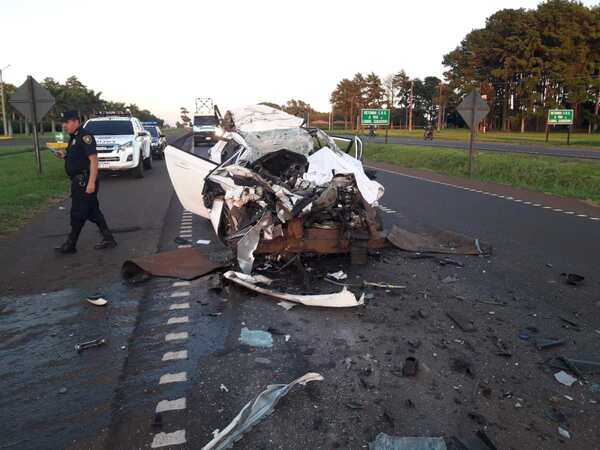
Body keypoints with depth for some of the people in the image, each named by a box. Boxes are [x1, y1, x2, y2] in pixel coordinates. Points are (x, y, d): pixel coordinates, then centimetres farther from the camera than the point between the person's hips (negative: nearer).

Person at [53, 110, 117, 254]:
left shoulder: (84, 136, -15)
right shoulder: (75, 137, 16)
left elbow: (93, 159, -22)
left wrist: (91, 182, -26)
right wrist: (64, 156, 7)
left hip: (85, 181, -10)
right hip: (79, 181, 10)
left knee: (78, 214, -1)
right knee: (93, 212, 13)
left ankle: (70, 245, 9)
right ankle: (108, 239, 19)